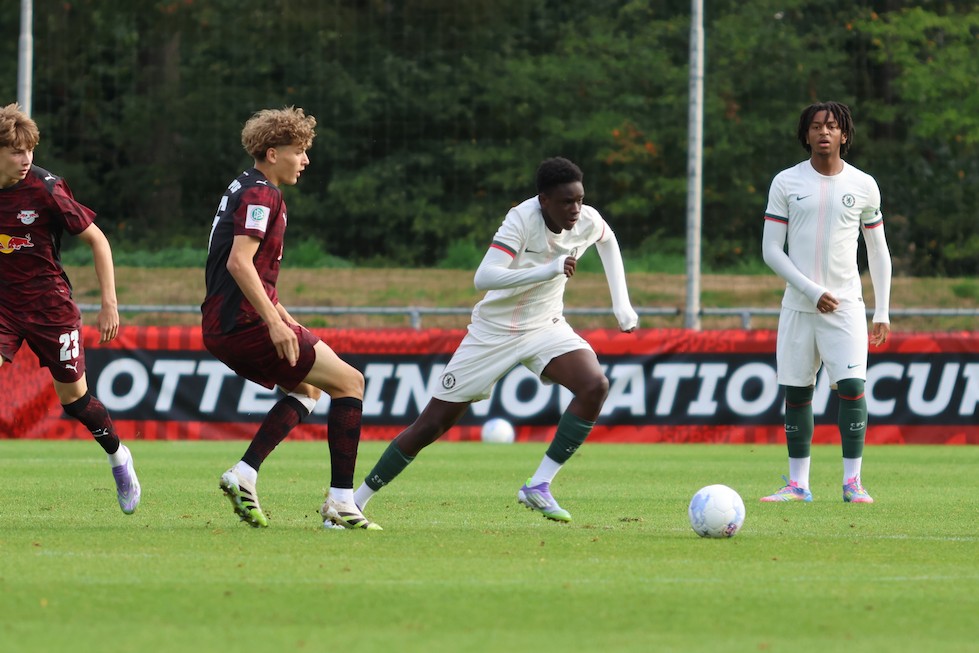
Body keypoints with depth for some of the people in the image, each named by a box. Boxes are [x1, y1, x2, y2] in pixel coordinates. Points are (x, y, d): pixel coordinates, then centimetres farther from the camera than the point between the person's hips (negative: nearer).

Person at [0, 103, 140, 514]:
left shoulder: (45, 190, -17)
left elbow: (97, 240, -9)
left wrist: (109, 303, -11)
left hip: (50, 306, -2)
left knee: (73, 395, 8)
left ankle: (118, 456, 35)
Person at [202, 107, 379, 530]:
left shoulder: (245, 189, 19)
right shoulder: (261, 195, -12)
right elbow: (239, 262, -24)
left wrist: (280, 315, 28)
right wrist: (275, 322, -26)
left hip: (222, 327, 10)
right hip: (245, 325, -10)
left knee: (307, 390, 26)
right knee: (349, 382, -4)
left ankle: (243, 475, 11)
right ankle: (341, 502, -9)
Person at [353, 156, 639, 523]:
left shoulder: (588, 222, -11)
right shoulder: (523, 219, -28)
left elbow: (607, 240, 17)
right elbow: (484, 277, -41)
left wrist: (621, 303, 11)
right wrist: (548, 270, -50)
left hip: (545, 327, 4)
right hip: (494, 330, -4)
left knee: (595, 385, -26)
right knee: (432, 424, -1)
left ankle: (539, 487, -18)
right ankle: (357, 501, 15)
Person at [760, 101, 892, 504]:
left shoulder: (863, 185, 4)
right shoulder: (786, 183, 2)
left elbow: (878, 251, 11)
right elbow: (771, 249, 0)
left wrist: (882, 311, 7)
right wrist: (811, 291, -10)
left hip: (846, 305, -1)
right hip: (798, 305, 1)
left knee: (852, 387, -13)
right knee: (796, 392, 2)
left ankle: (852, 481, -8)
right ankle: (798, 484, 10)